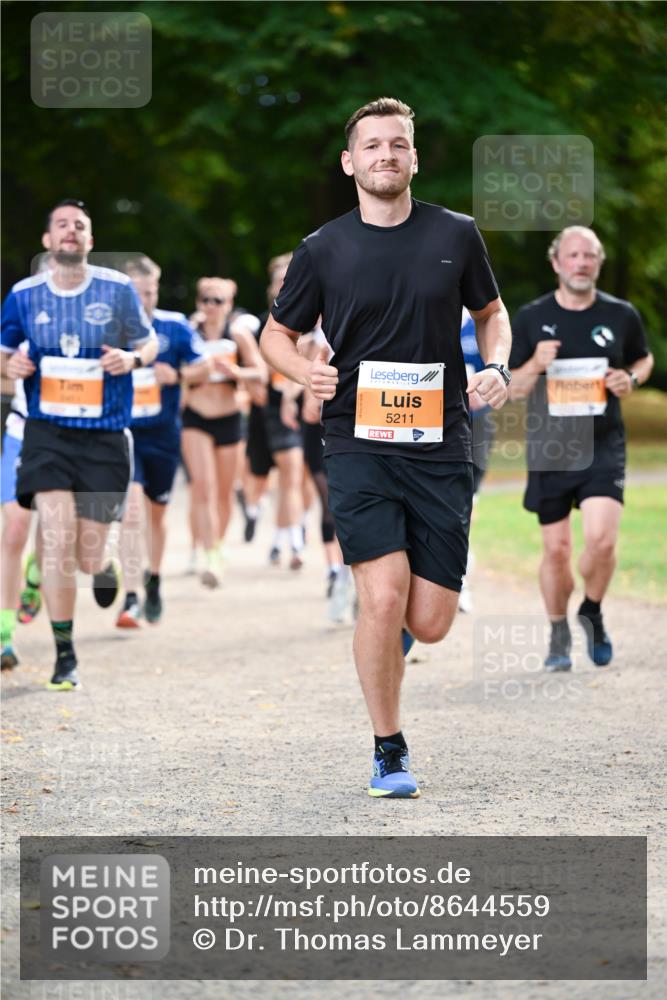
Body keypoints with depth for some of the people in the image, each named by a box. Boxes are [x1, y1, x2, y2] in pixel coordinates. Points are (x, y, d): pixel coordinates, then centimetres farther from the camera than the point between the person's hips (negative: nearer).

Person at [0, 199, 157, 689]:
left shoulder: (117, 289, -2)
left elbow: (149, 341, 11)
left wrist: (133, 358, -12)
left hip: (105, 435, 0)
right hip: (48, 431, 0)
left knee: (88, 556, 1)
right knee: (57, 537, -16)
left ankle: (103, 564, 42)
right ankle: (64, 656, -4)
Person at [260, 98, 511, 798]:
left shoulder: (455, 235, 6)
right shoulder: (324, 249, 3)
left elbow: (490, 311, 21)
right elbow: (277, 334, 14)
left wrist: (498, 366, 0)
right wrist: (305, 370, -8)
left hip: (440, 448, 2)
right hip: (358, 445, -1)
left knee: (429, 624, -2)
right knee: (383, 598, -17)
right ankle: (389, 752, 0)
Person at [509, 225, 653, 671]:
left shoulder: (622, 315, 2)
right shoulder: (531, 318, 1)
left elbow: (644, 358, 21)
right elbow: (511, 390, 5)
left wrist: (632, 379, -2)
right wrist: (535, 365, -15)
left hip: (604, 446, 0)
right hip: (549, 447, 1)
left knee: (602, 540, -18)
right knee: (556, 550, 4)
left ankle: (593, 613, 11)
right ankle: (559, 634, 27)